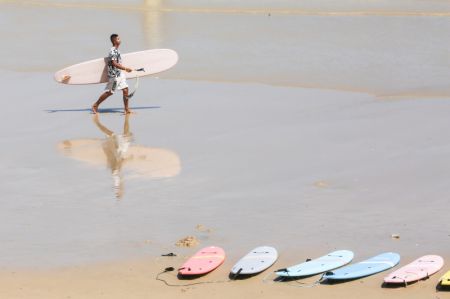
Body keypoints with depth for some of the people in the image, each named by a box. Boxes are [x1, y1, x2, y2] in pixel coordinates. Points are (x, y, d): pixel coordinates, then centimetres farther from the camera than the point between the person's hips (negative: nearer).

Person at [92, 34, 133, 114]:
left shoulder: (116, 50, 11)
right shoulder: (113, 51, -19)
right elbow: (114, 63, -25)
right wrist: (125, 68, -25)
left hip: (120, 74, 9)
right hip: (114, 75, -9)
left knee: (125, 90, 2)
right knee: (109, 92, 0)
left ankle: (126, 109, 6)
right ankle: (95, 105, 14)